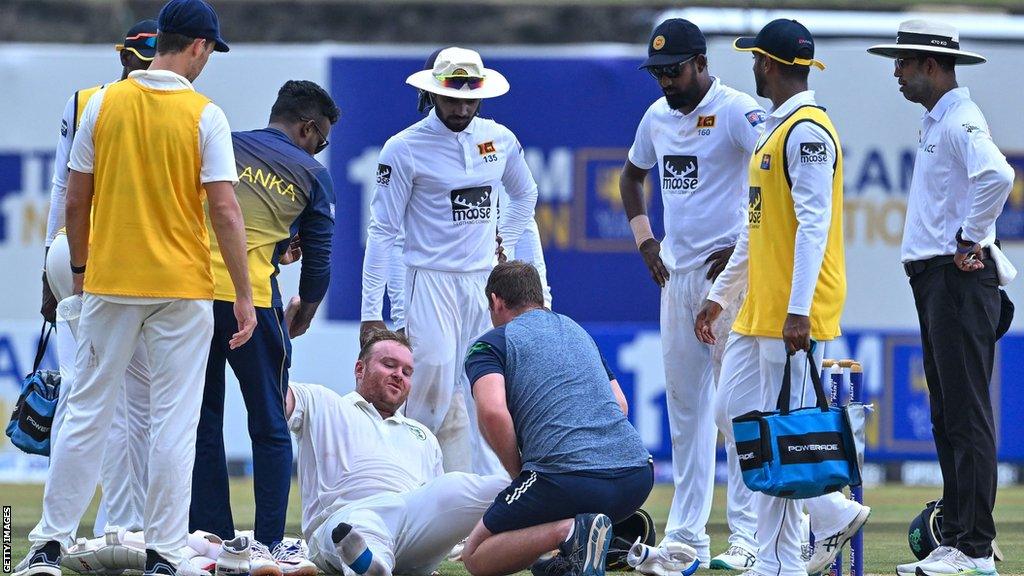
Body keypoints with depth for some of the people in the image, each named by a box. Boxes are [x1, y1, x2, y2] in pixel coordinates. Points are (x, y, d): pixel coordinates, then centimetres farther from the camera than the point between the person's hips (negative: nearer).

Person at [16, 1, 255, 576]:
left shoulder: (104, 104, 1)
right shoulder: (204, 115, -6)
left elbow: (76, 201, 5)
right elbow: (226, 211, -9)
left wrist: (80, 268, 19)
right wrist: (244, 296, -4)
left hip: (109, 285, 2)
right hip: (183, 288, -2)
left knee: (87, 415, 8)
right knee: (174, 422, 3)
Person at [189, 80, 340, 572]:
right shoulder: (312, 175, 9)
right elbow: (317, 258, 12)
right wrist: (304, 313, 28)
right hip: (251, 296, -3)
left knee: (202, 422, 11)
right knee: (269, 427, 6)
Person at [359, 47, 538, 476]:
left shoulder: (499, 139, 8)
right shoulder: (405, 148, -6)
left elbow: (525, 196, 28)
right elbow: (383, 231, -6)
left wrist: (503, 245, 14)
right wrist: (371, 312, -11)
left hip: (486, 280, 5)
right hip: (431, 281, -5)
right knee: (431, 388, -16)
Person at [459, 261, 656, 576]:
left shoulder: (488, 345, 8)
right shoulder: (577, 330, 28)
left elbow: (493, 413, -11)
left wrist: (518, 473, 3)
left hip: (568, 477, -6)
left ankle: (570, 532, -15)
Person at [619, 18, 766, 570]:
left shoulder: (737, 111, -11)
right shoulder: (658, 116, 12)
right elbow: (632, 175, 30)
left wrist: (745, 246, -18)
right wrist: (643, 237, 17)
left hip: (728, 271, -8)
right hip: (676, 274, 8)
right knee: (684, 403, 9)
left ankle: (747, 536, -7)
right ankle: (686, 538, 13)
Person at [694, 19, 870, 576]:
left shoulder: (806, 131, -13)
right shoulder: (773, 130, 19)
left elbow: (814, 226, -20)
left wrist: (799, 311, -26)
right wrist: (719, 295, 27)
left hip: (794, 316, -10)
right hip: (758, 312, 10)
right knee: (737, 418, 9)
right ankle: (832, 514, 14)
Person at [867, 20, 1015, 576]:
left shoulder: (960, 122, -14)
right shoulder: (934, 122, 19)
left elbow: (996, 176, -31)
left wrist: (969, 242, -22)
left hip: (960, 279, -11)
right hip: (935, 280, 11)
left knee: (967, 416, -10)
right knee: (947, 418, 12)